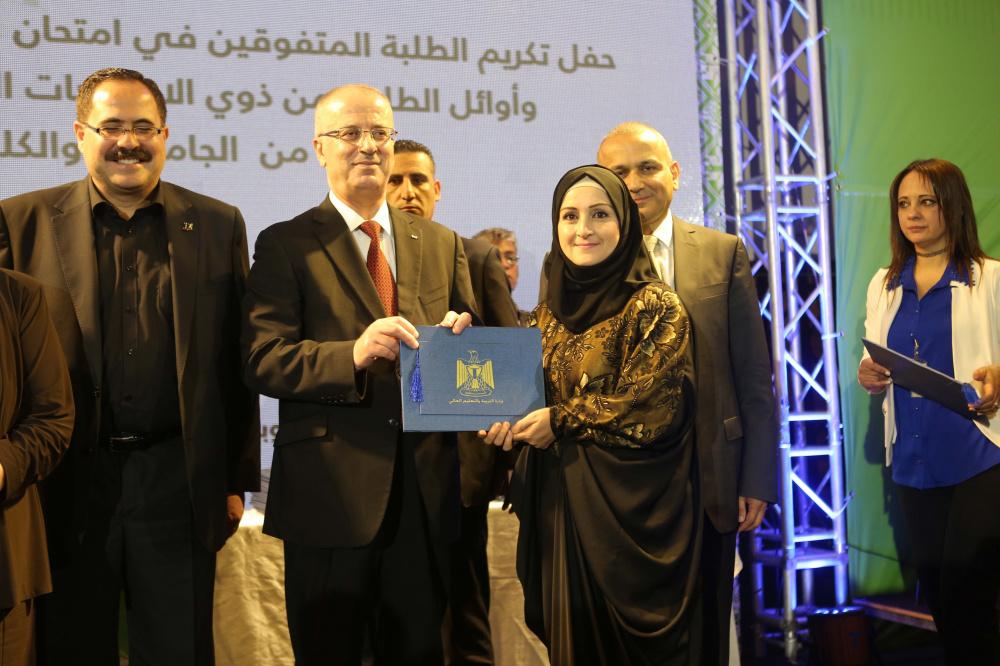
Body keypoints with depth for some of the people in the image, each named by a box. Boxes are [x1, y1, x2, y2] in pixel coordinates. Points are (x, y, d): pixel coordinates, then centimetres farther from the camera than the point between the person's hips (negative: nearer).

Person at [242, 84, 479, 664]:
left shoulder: (443, 245, 13)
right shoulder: (286, 245, 0)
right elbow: (264, 360, -11)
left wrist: (460, 341, -11)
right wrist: (352, 354, -27)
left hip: (425, 490, 4)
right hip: (331, 491, -3)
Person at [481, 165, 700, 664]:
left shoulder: (656, 306, -10)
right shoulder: (550, 311, 8)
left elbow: (644, 408, -15)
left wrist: (561, 421, -11)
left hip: (632, 500, -5)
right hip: (561, 499, 6)